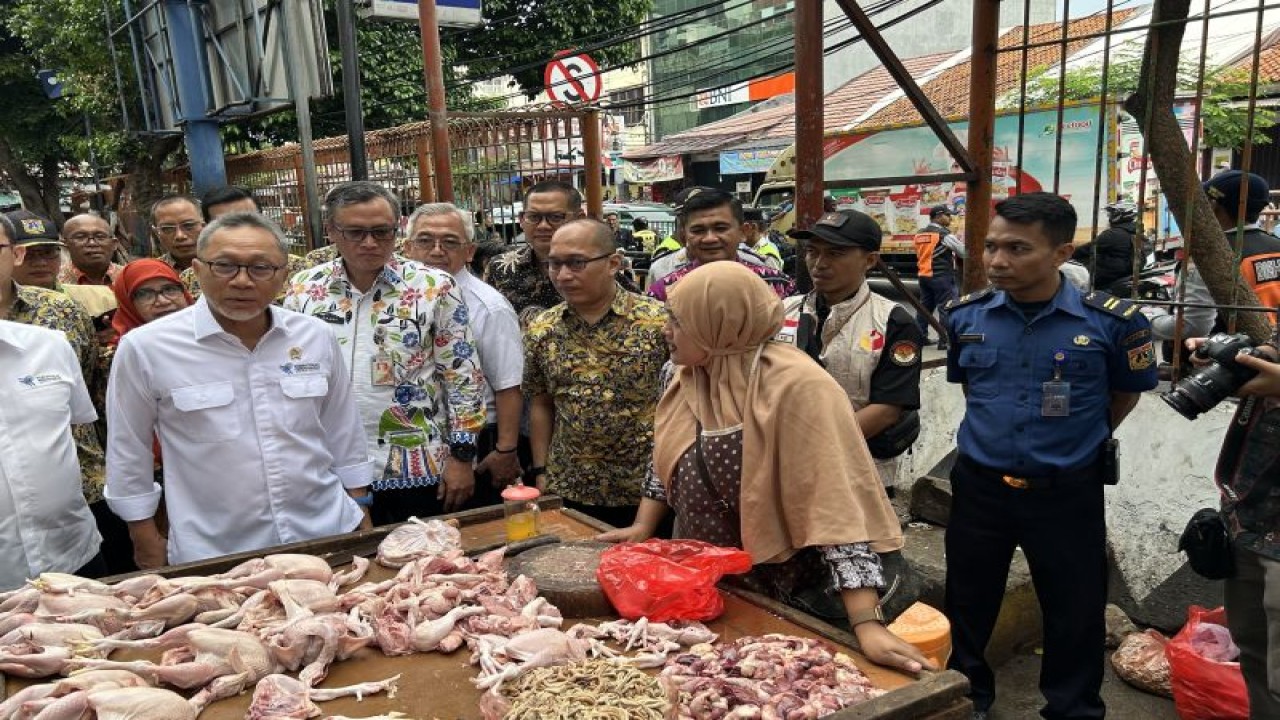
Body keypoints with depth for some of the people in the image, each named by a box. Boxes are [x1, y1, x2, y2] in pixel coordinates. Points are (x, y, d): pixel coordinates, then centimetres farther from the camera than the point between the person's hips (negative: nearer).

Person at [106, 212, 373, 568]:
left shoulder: (317, 337, -2)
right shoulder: (144, 348, -10)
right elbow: (128, 455, 0)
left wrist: (361, 517, 10)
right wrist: (147, 542, 4)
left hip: (328, 539, 2)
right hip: (213, 557, -2)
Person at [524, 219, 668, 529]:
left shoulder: (659, 322, -11)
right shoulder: (540, 330, 1)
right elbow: (540, 403, 10)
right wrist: (540, 472, 7)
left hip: (646, 491, -3)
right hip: (568, 491, 3)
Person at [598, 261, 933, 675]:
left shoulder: (795, 388, -27)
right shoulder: (690, 375, -4)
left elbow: (838, 507, -31)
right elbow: (667, 458, 12)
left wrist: (868, 627, -34)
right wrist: (642, 528, 5)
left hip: (791, 599, -7)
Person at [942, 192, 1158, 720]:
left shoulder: (1112, 321, -14)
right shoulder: (964, 315, -6)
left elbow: (1125, 394, 4)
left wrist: (1079, 443, 9)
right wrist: (993, 435, 9)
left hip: (1067, 492, -2)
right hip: (979, 485, 3)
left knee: (1074, 615, 13)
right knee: (967, 605, 17)